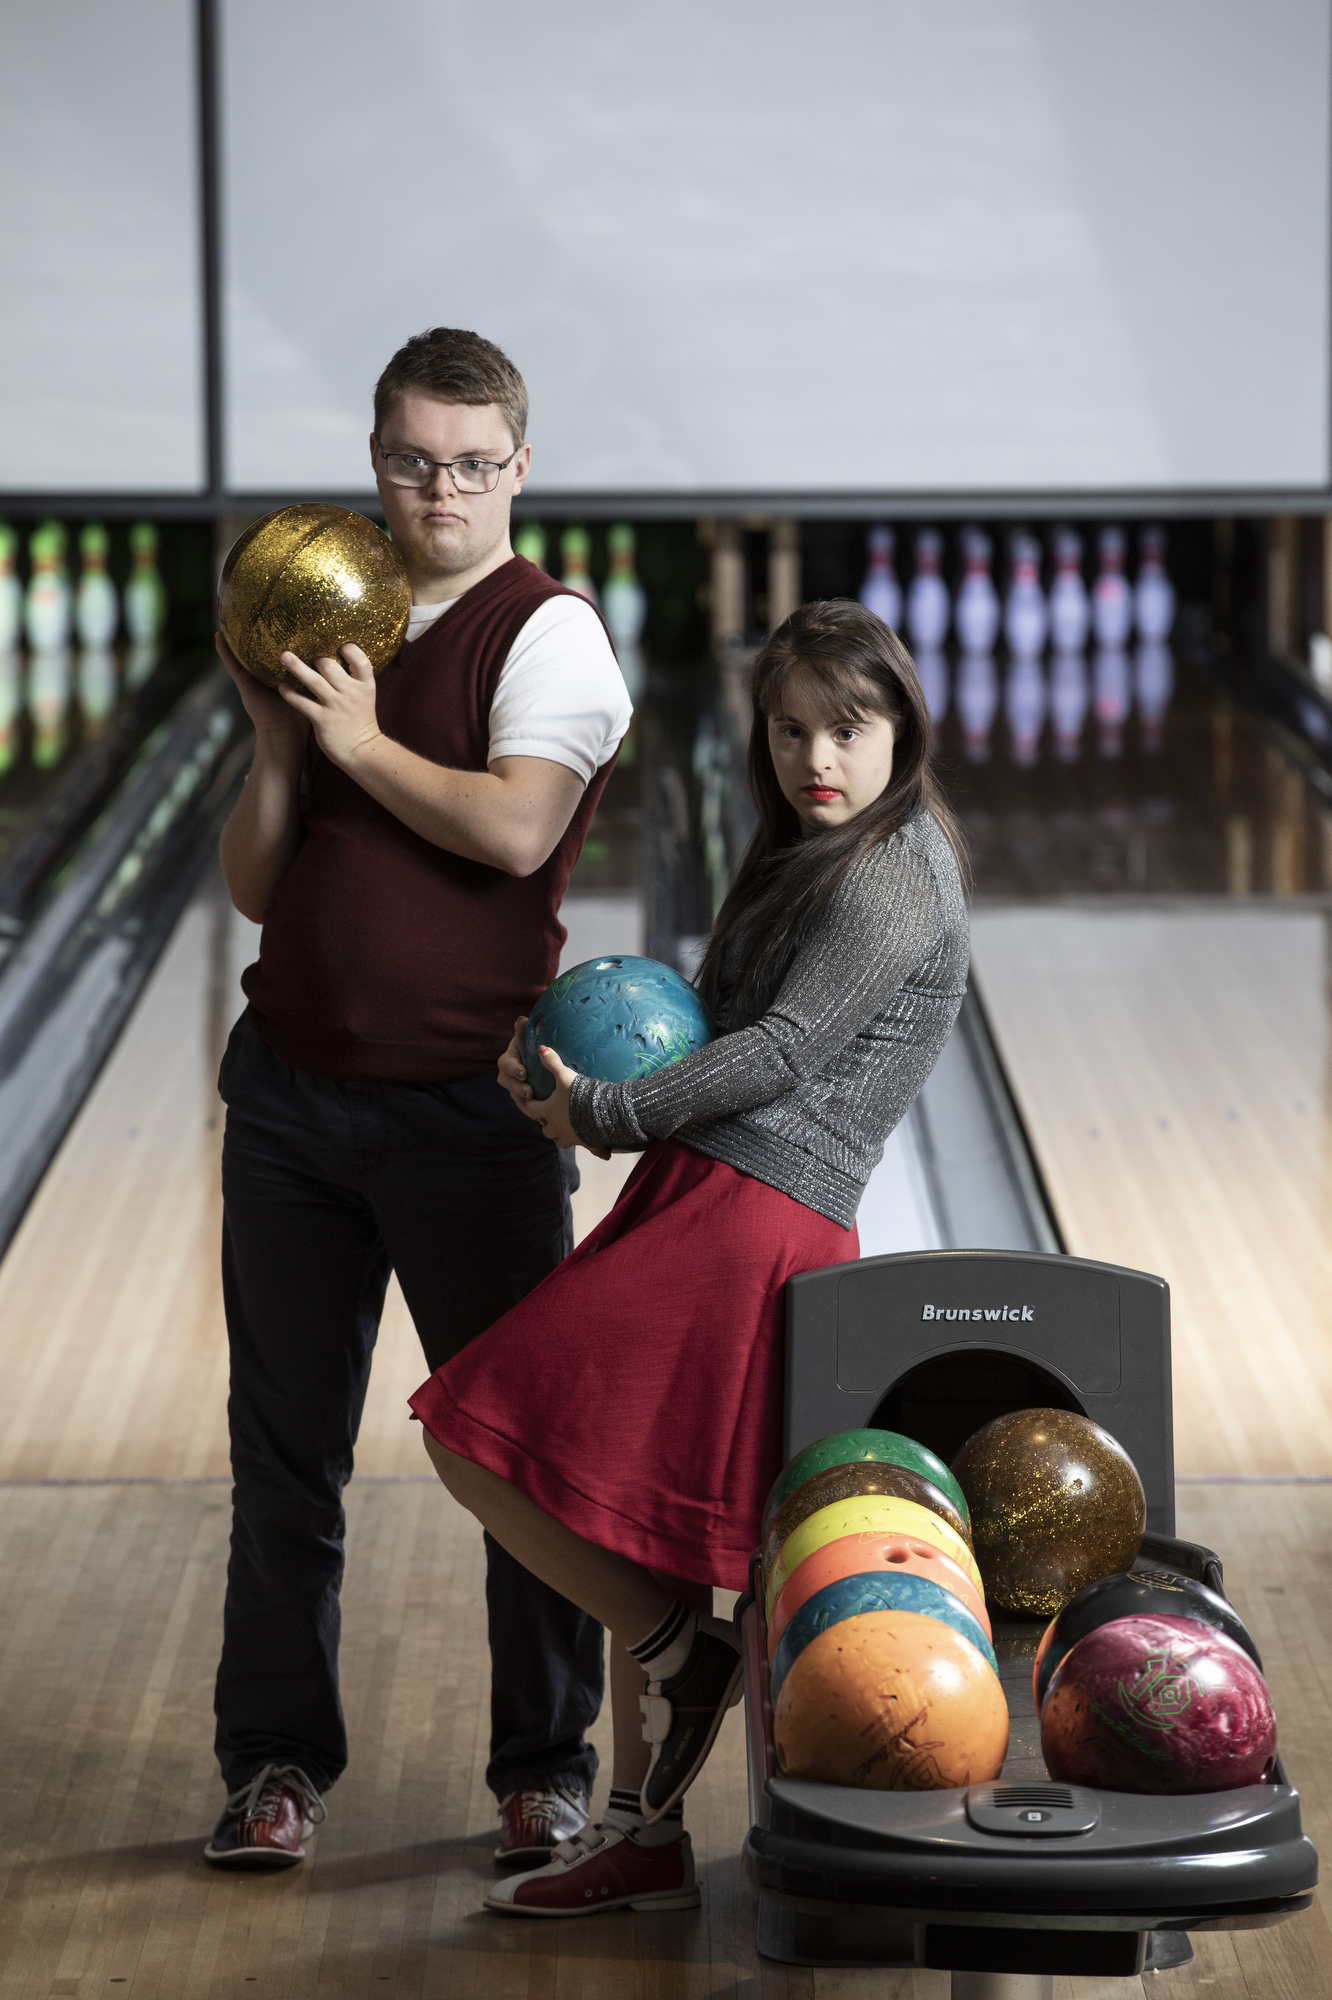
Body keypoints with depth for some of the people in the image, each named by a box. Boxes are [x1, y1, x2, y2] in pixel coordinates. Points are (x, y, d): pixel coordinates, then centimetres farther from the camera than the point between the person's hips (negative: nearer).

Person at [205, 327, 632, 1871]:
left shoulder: (547, 634, -5)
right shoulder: (331, 629, 12)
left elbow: (514, 830, -22)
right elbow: (255, 889, 12)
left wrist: (361, 742, -13)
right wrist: (276, 745, -3)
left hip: (469, 1108, -5)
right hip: (294, 1092, 5)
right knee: (284, 1450, 9)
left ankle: (544, 1766, 15)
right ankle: (277, 1759, 20)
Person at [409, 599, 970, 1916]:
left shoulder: (888, 881, -10)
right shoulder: (814, 861, 21)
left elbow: (782, 1054, -16)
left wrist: (608, 1114, -10)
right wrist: (593, 1087, 4)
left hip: (746, 1224, -10)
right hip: (699, 1211, 10)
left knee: (486, 1447, -12)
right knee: (630, 1526, 12)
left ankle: (676, 1652, 1)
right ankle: (642, 1839, 16)